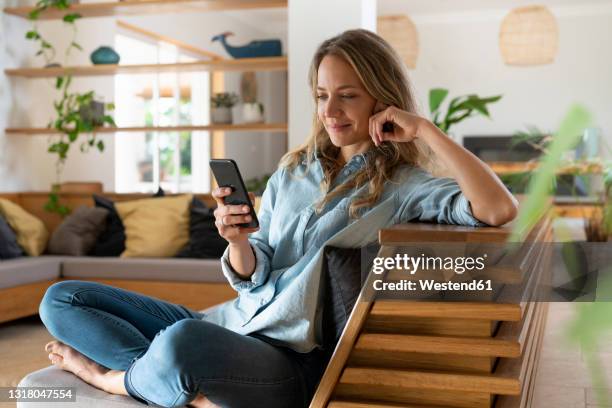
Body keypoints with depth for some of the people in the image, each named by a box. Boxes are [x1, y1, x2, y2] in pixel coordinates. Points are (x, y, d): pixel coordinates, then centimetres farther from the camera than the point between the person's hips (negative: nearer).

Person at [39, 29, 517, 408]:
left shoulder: (403, 186, -2)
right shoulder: (293, 171, 14)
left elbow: (500, 209, -20)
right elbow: (252, 276, 10)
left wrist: (424, 129, -14)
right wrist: (237, 240, -13)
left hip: (298, 360, -7)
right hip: (232, 324, 7)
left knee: (183, 342, -40)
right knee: (63, 300, 2)